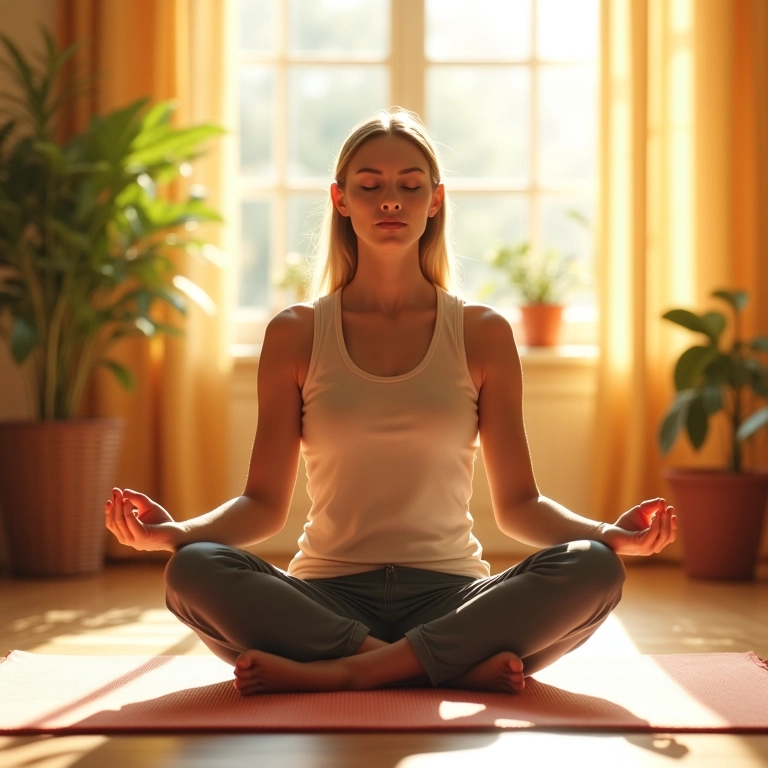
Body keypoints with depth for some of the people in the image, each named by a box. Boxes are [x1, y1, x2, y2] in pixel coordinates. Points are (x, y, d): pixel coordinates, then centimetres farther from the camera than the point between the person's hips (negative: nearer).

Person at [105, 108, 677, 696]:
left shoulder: (482, 333, 8)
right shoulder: (295, 335, 7)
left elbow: (518, 503, 7)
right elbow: (265, 503, 6)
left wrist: (609, 532, -12)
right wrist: (175, 530, -14)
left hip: (451, 596, 0)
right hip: (327, 598, 0)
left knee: (594, 569, -28)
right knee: (193, 571, -30)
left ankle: (337, 671, -28)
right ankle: (460, 666, -28)